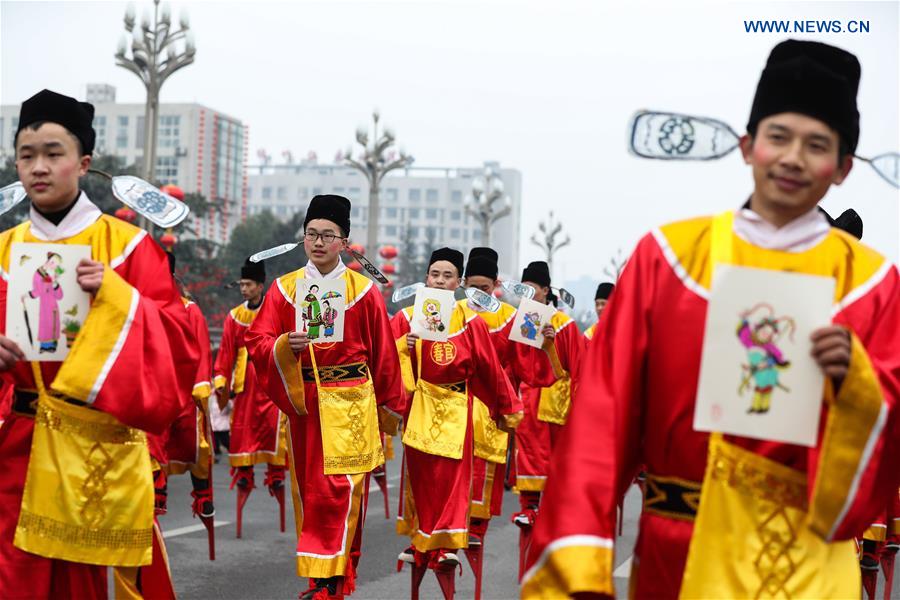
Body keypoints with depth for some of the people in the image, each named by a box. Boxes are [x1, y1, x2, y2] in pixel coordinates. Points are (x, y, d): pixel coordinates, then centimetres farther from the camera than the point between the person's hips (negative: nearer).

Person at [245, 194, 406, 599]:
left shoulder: (364, 291, -1)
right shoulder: (284, 288, 5)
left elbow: (384, 355, 4)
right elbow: (257, 342, -4)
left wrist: (391, 407, 7)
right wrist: (285, 346, -24)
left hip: (350, 404, -3)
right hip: (302, 402, 3)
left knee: (340, 489, -9)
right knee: (308, 489, 7)